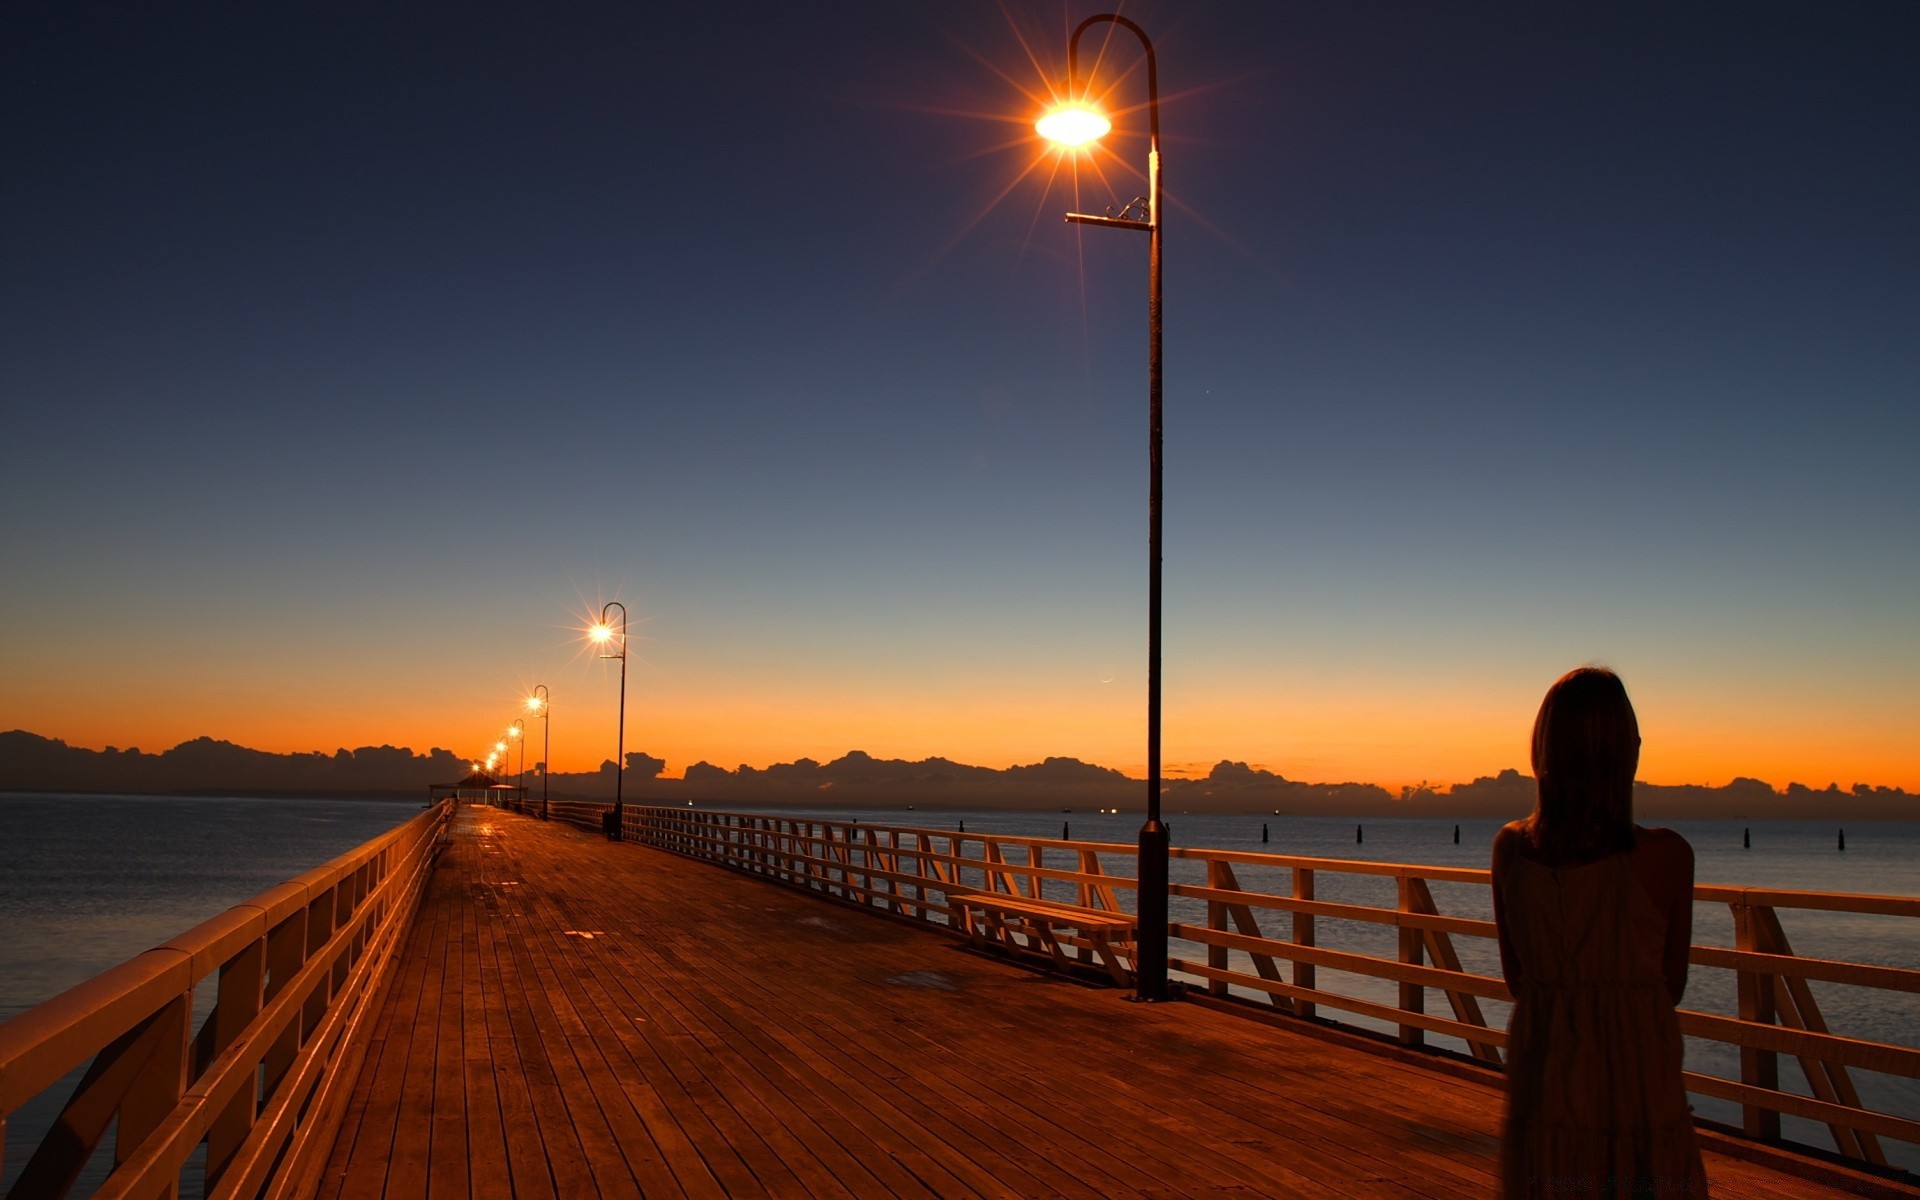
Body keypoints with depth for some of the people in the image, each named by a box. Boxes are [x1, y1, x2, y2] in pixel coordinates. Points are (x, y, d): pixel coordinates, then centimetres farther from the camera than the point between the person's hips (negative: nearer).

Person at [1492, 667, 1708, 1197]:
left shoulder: (1510, 848, -7)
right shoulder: (1667, 854, -16)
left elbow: (1516, 979, 4)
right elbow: (1671, 986, -2)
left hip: (1541, 1085, 3)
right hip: (1637, 1089, -2)